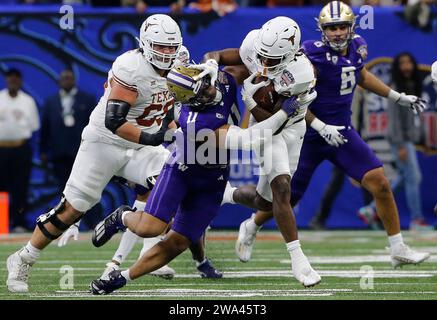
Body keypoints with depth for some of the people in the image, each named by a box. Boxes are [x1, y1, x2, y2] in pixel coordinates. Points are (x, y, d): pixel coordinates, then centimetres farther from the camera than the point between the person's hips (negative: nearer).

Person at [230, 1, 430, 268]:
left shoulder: (357, 47, 0)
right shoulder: (312, 56, -21)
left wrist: (399, 98, 23)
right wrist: (322, 128, -22)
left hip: (342, 132, 5)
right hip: (311, 136, -5)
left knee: (380, 184, -8)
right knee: (288, 198, 7)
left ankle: (398, 251, 0)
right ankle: (251, 228, 38)